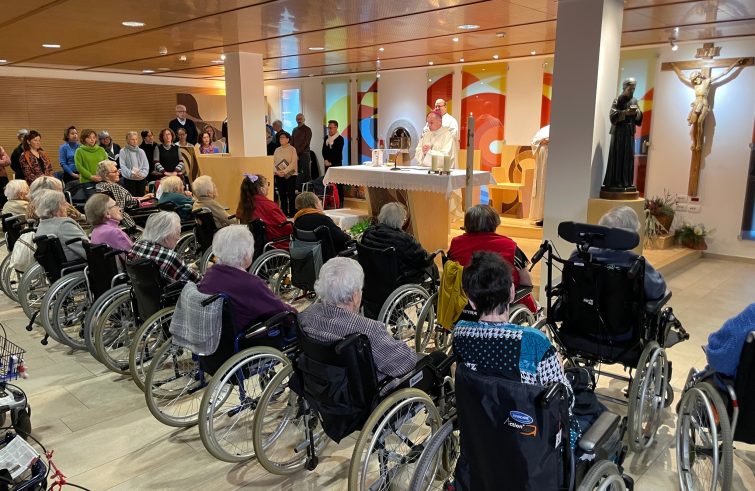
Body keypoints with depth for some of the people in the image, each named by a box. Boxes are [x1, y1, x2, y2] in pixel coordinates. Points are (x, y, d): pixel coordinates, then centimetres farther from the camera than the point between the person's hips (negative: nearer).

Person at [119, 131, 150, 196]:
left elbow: (146, 166, 6)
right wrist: (131, 174, -20)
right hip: (129, 180, -3)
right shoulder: (123, 151, 1)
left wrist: (143, 174, -12)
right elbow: (122, 166, -7)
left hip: (141, 180, 3)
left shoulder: (141, 151, 11)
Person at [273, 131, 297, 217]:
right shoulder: (277, 150, 12)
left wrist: (285, 171, -20)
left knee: (291, 195, -5)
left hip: (290, 175, -4)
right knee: (282, 195, 6)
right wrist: (277, 171, -10)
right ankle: (284, 212, 12)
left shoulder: (292, 149, -1)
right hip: (279, 176, 4)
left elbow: (293, 162, -10)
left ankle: (292, 213, 1)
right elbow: (273, 162, 8)